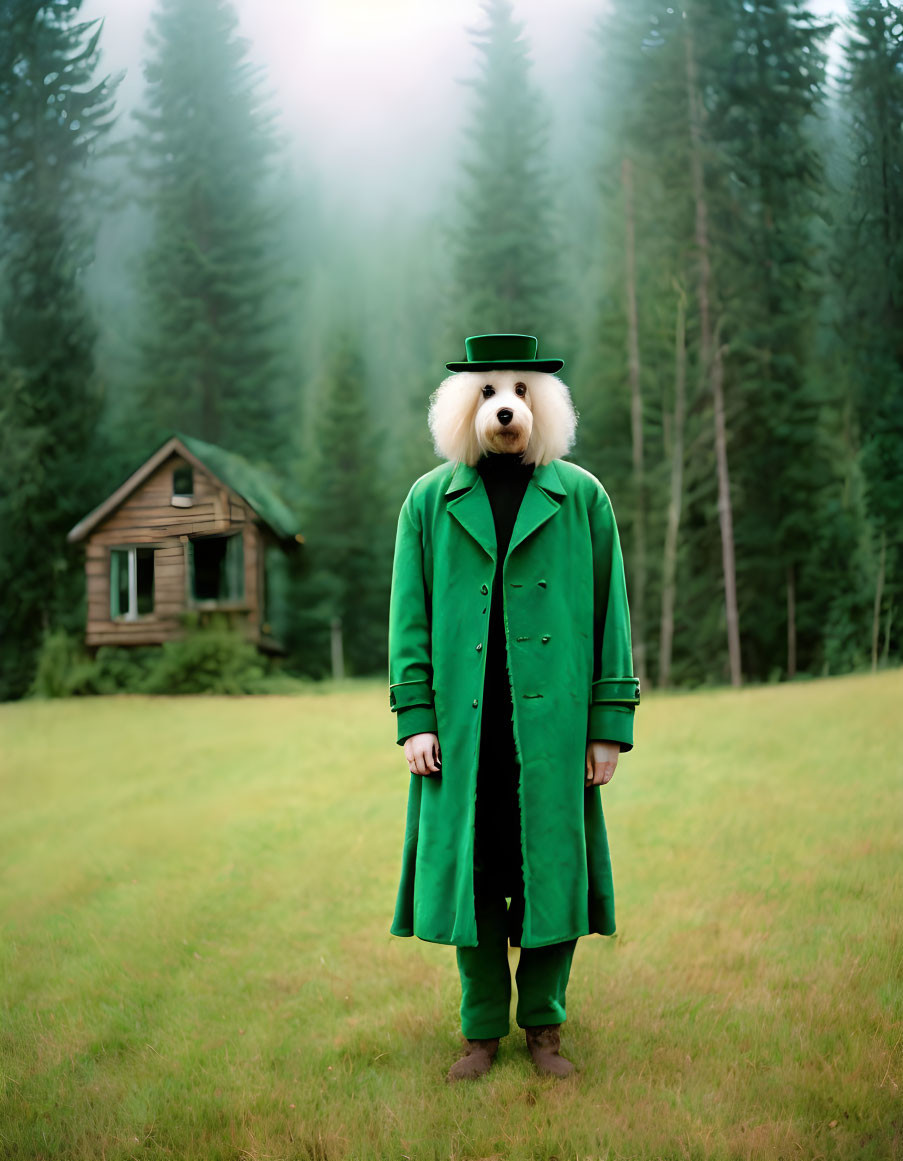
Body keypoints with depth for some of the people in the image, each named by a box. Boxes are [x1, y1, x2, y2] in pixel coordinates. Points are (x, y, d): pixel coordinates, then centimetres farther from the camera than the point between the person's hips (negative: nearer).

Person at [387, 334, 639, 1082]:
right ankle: (482, 1030, 22)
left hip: (552, 725, 0)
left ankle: (544, 1023, 24)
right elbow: (410, 617, 6)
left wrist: (611, 725, -1)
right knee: (469, 873, 6)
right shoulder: (428, 501, 7)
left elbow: (610, 613, 4)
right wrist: (414, 719, -3)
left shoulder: (582, 497, 5)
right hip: (463, 728, 1)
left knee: (553, 870, 4)